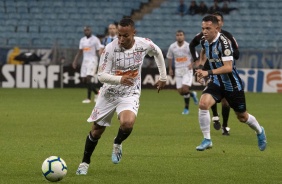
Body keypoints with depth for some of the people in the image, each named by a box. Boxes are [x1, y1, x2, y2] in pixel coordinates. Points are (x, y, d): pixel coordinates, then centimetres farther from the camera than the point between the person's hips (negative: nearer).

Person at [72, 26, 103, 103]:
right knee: (84, 80, 4)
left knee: (88, 79, -17)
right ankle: (96, 93, 21)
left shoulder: (95, 40, -5)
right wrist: (75, 61, 10)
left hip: (92, 61, -7)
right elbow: (80, 52, 18)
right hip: (85, 61, 7)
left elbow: (99, 51, -7)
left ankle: (88, 98, -10)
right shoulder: (82, 40, 14)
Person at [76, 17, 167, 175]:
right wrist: (119, 79, -41)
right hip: (109, 93, 0)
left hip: (130, 94, 0)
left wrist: (163, 77, 14)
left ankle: (117, 144, 6)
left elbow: (158, 53, 10)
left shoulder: (144, 44, -14)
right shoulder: (110, 48, -22)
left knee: (127, 123, -29)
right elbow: (101, 75, -22)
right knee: (97, 131, 8)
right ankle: (85, 163, 31)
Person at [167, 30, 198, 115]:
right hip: (178, 70, 4)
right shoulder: (172, 47, 0)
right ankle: (192, 94, 33)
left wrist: (191, 64, -18)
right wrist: (170, 69, 10)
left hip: (187, 70, -4)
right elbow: (169, 57, 15)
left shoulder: (188, 46, -9)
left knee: (185, 89, -17)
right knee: (180, 92, 1)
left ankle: (186, 108, 0)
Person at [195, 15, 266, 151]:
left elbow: (228, 67, -33)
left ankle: (259, 131, 44)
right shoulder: (204, 41, -4)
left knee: (242, 117, 12)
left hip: (232, 84, -5)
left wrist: (208, 73, -40)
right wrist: (200, 66, 12)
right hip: (216, 82, 5)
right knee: (203, 104, -22)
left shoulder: (223, 42, -27)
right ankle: (207, 140, -10)